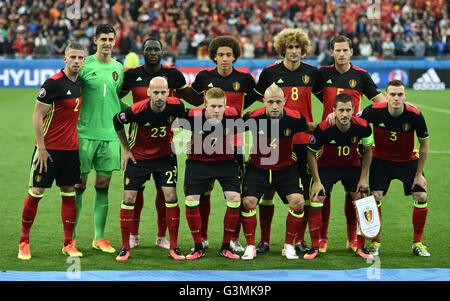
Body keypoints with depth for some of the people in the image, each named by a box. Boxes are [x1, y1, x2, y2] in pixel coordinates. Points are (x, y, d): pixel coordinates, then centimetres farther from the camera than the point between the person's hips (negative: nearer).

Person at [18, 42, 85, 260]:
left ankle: (68, 244, 12)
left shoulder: (80, 82, 7)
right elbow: (37, 115, -12)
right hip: (49, 147, -6)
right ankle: (24, 242, 9)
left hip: (71, 147, 6)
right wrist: (41, 148, -15)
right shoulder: (53, 83, -14)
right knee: (36, 192, -2)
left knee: (69, 193, 6)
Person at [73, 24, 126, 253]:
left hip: (110, 133, 4)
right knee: (79, 184, 0)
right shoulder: (84, 65, -2)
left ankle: (99, 237, 13)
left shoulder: (118, 68, 11)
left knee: (103, 185, 6)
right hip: (85, 132, -3)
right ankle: (72, 235, 9)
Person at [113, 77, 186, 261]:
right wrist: (126, 149, 1)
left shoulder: (176, 106, -19)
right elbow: (117, 121, -4)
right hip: (138, 157, -1)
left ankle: (173, 247, 2)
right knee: (129, 198, -5)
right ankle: (125, 247, 8)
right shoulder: (137, 110, -25)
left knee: (171, 197, -8)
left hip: (164, 156, 1)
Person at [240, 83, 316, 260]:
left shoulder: (295, 118, -15)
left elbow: (308, 127, 9)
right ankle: (250, 247, 1)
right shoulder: (253, 118, -18)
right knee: (248, 201, -16)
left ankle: (289, 245, 2)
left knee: (298, 201, -15)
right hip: (258, 168, -1)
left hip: (286, 168, 1)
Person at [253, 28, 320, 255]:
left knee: (308, 188, 2)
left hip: (304, 138, 2)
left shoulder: (311, 72, 5)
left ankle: (300, 239, 14)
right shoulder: (270, 72, 0)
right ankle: (264, 239, 9)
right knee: (268, 188, -1)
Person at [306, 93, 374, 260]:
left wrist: (363, 178, -6)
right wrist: (317, 181, -14)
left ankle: (361, 247, 10)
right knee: (316, 201, -11)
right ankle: (314, 247, 1)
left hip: (352, 166, 2)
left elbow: (367, 150, -4)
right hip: (326, 166, -2)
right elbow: (311, 153, -13)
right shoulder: (323, 129, -29)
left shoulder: (362, 127, -23)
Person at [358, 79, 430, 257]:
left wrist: (419, 174, -8)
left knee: (421, 197, -10)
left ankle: (417, 243, 6)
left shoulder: (415, 115, -23)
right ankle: (375, 242, 1)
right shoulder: (375, 111, -22)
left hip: (408, 160, 0)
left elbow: (424, 143, -9)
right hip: (381, 159, 0)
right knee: (375, 196, -14)